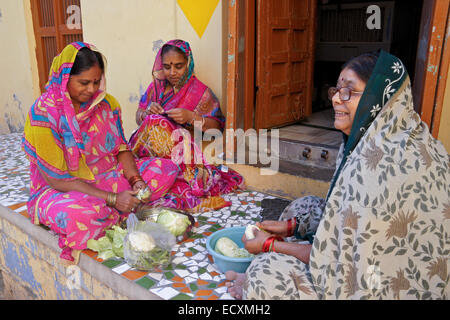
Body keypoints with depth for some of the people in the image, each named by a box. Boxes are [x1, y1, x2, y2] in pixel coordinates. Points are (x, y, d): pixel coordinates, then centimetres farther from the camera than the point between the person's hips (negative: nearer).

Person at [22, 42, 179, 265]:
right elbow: (57, 179, -20)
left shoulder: (106, 103, -1)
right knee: (80, 214, -42)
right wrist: (112, 199, -26)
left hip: (108, 176, 6)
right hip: (60, 190, -6)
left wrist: (136, 181, -17)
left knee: (167, 168, -7)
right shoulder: (43, 113, -19)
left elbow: (121, 149, 4)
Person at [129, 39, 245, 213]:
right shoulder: (156, 86, 13)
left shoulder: (201, 92, 3)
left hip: (183, 151, -4)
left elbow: (216, 127, -2)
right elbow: (138, 118, 18)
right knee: (155, 122, -28)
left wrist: (192, 117, -19)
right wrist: (147, 113, -7)